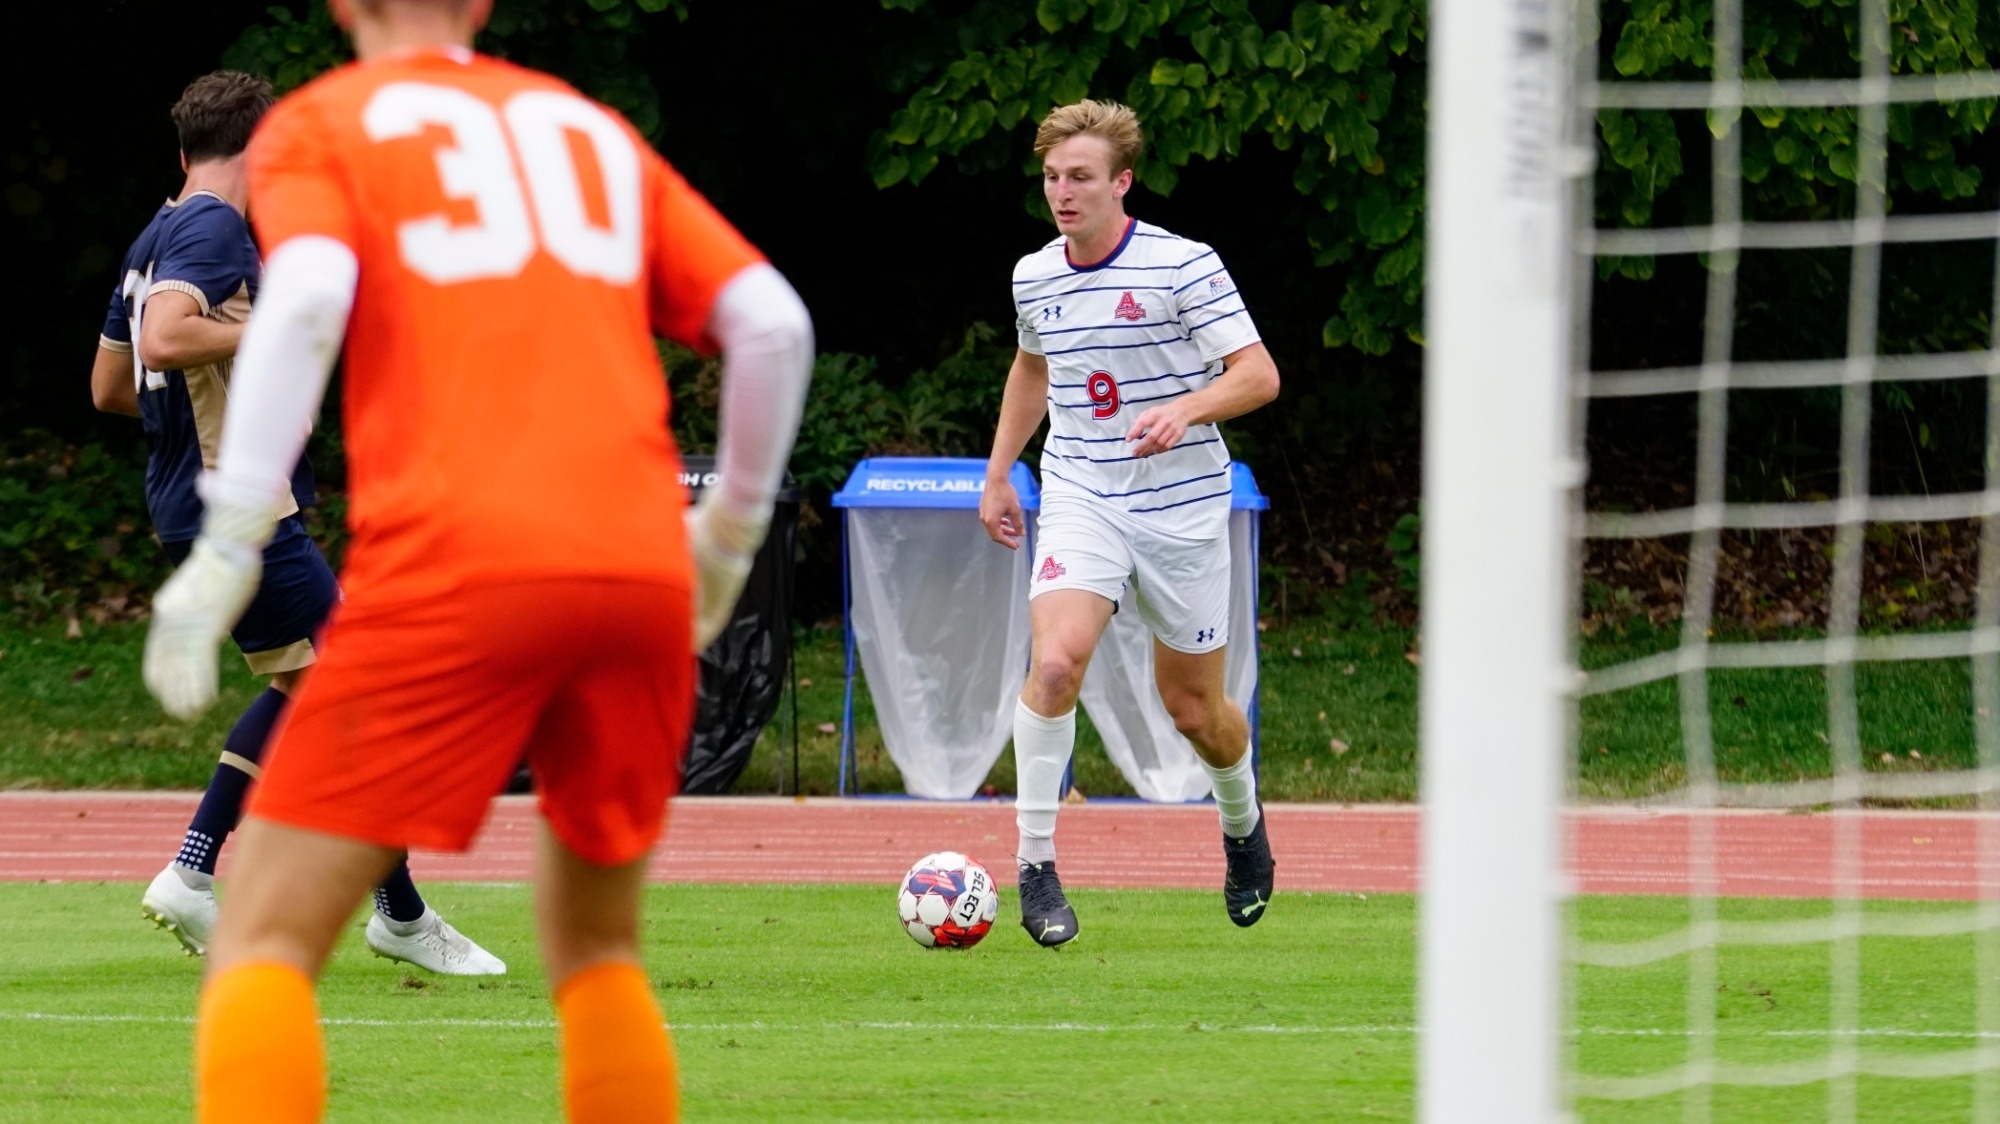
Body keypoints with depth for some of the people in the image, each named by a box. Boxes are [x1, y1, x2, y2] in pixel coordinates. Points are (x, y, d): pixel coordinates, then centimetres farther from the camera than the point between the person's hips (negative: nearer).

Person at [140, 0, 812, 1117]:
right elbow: (773, 324, 15)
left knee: (266, 938, -2)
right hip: (641, 569, 4)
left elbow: (307, 300, -8)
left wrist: (225, 550, -11)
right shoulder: (600, 133, 25)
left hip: (453, 571, -4)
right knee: (597, 942, 21)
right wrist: (730, 532, 27)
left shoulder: (318, 125, 12)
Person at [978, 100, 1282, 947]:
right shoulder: (1033, 277, 4)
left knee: (1193, 707, 9)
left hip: (1182, 506, -2)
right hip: (1080, 498, 2)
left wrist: (1185, 408, -29)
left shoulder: (1183, 267, -11)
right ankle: (1034, 862, -16)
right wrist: (998, 473, 24)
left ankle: (1243, 823, 42)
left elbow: (1258, 375, -11)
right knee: (1056, 661, -24)